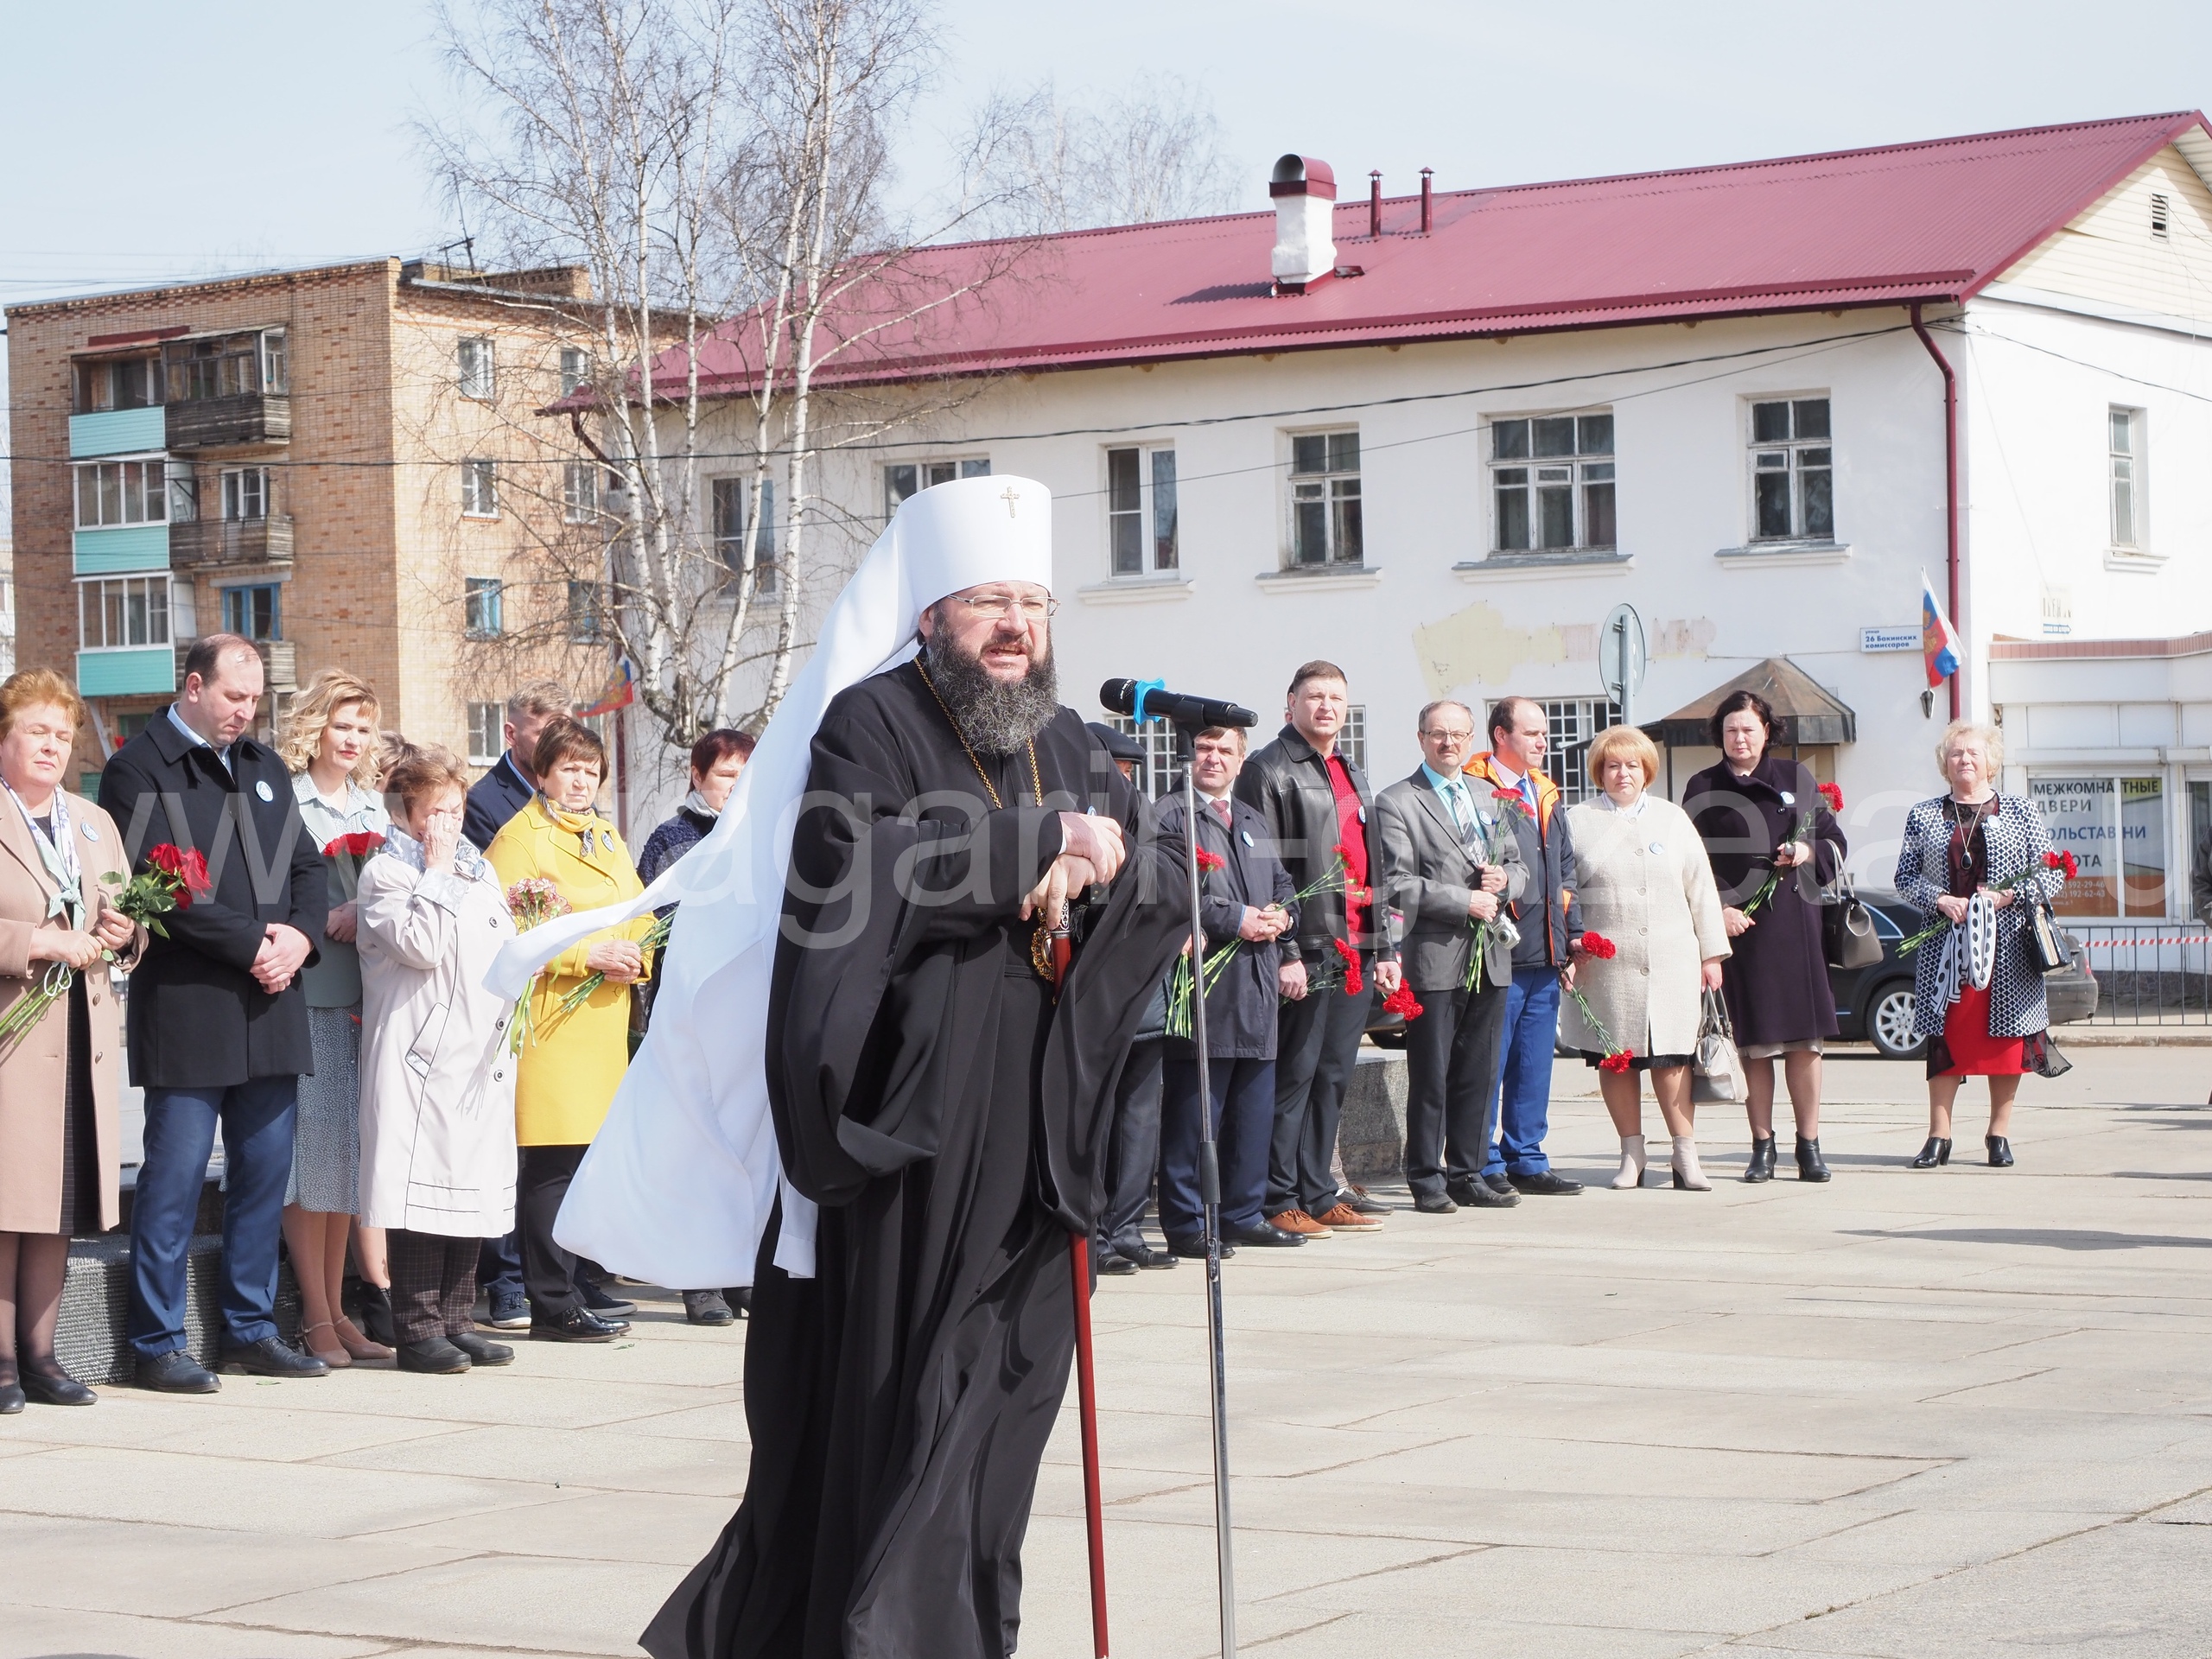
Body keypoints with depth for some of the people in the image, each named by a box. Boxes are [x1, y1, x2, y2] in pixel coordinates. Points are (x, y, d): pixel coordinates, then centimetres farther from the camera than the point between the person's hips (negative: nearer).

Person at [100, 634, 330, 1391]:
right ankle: (158, 1344, 3)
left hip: (270, 1004, 7)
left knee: (265, 1170, 9)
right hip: (186, 1008, -7)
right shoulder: (139, 769, -4)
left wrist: (299, 936, -4)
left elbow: (308, 866, 16)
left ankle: (250, 1328, 19)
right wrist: (252, 944, -15)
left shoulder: (264, 766, 18)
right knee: (175, 1177, -4)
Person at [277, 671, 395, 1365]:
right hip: (310, 991, -6)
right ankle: (315, 1318, -1)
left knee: (351, 1147, 8)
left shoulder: (374, 806, 18)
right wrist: (322, 922, -16)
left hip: (367, 992, 6)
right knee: (311, 1148, -6)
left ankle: (337, 1311, 14)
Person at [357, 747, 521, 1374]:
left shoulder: (480, 871, 20)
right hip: (421, 1055, -7)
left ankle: (456, 1321, 16)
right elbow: (422, 947, -17)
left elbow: (507, 949, 28)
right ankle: (417, 1329, -4)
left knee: (474, 1188, 9)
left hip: (483, 1056, 8)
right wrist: (437, 871, -10)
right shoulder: (385, 873, -3)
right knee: (421, 1191, -8)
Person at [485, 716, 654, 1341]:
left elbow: (641, 914, 21)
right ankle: (553, 1305, -4)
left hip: (604, 1022, 8)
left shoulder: (606, 838, 21)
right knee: (553, 1160, -7)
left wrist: (635, 955, -1)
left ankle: (576, 1283, 22)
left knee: (587, 1154, 12)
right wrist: (586, 954, -17)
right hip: (549, 1017, -8)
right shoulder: (520, 837, -5)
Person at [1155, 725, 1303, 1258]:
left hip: (1258, 984, 7)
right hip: (1204, 985, -7)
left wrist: (1281, 916, 1)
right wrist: (1235, 919, -16)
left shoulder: (1253, 821, 22)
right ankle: (1186, 1223, -1)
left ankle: (1245, 1213, 19)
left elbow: (1284, 887, 24)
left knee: (1255, 1108, 10)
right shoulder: (1171, 815, -2)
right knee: (1195, 1110, -5)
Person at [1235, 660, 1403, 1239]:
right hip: (1306, 953, -8)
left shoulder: (1353, 776, 21)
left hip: (1355, 954, 8)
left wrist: (1384, 950, 17)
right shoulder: (1268, 770, -4)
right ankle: (1279, 1201, -1)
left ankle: (1319, 1195, 15)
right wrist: (1283, 953, -17)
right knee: (1294, 1076, -5)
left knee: (1333, 1077, 10)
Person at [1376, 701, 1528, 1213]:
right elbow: (1396, 884, -11)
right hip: (1435, 957, -6)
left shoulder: (1490, 798, 18)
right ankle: (1427, 1181, 5)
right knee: (1431, 1076, -1)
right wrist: (1464, 901, -14)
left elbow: (1519, 869, 21)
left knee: (1479, 1074, 8)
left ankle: (1468, 1175, 16)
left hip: (1491, 958, 6)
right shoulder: (1396, 803, -3)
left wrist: (1504, 880, -2)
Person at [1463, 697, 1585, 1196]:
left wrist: (1573, 936, 19)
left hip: (1545, 956, 8)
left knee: (1534, 1065, 11)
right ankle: (1485, 1167, 3)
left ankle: (1526, 1160, 19)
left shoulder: (1545, 795, 19)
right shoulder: (1474, 790, -7)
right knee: (1489, 1064, -3)